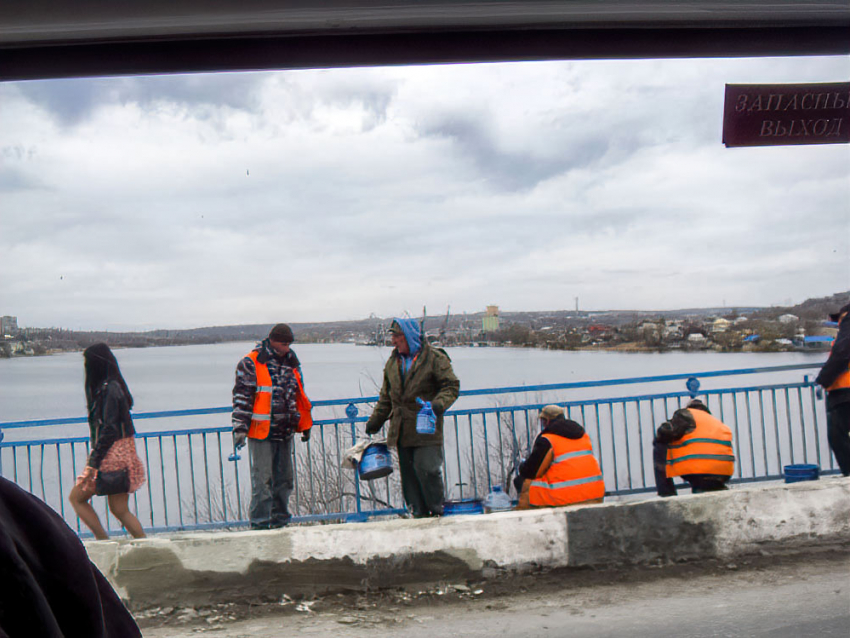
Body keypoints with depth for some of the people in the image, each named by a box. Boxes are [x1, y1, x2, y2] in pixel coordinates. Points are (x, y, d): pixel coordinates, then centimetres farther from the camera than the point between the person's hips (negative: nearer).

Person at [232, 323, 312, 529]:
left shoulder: (291, 363, 15)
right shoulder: (250, 363, -5)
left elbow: (299, 395, 24)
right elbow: (241, 397, -6)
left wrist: (305, 424, 24)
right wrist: (240, 429, -11)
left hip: (285, 433, 6)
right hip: (261, 433, -6)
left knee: (284, 478, 11)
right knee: (262, 480, -4)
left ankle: (279, 518, 23)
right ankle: (260, 521, 4)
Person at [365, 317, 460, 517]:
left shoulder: (434, 358, -3)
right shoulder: (393, 361, 15)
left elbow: (451, 386, -6)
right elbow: (386, 396, 24)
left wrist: (438, 405, -22)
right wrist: (375, 421, 20)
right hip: (402, 431, 6)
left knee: (427, 469, -14)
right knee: (408, 473, 6)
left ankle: (437, 510, 2)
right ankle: (419, 513, 15)